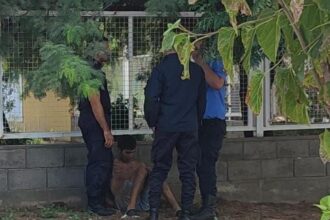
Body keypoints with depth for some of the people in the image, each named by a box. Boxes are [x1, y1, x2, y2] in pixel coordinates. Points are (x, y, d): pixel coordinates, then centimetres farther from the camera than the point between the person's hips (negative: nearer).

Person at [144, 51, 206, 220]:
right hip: (190, 128, 2)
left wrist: (152, 122, 3)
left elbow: (151, 98, -11)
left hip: (166, 127, -2)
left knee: (159, 169, 7)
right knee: (188, 171, 6)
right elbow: (201, 100, 12)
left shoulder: (161, 68, -8)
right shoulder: (197, 70, 4)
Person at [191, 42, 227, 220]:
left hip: (213, 122, -7)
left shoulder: (216, 63, -3)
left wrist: (200, 61, -17)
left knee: (206, 163, -13)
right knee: (202, 165, 9)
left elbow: (217, 83, -22)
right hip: (199, 122, 7)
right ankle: (207, 206, 16)